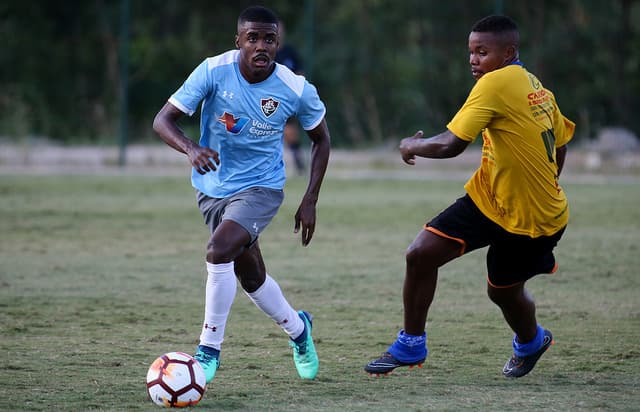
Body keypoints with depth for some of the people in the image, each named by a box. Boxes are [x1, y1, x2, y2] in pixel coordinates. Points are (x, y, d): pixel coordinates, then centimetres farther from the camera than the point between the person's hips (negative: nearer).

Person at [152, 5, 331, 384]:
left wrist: (310, 202, -3)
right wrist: (191, 149, -40)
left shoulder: (296, 89, -17)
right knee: (251, 277, 14)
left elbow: (321, 138, 2)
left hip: (261, 187, -3)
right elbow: (163, 120, -19)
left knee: (218, 251, -27)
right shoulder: (214, 71, -19)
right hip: (213, 186, 3)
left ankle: (209, 351, -12)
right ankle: (298, 330, 43)